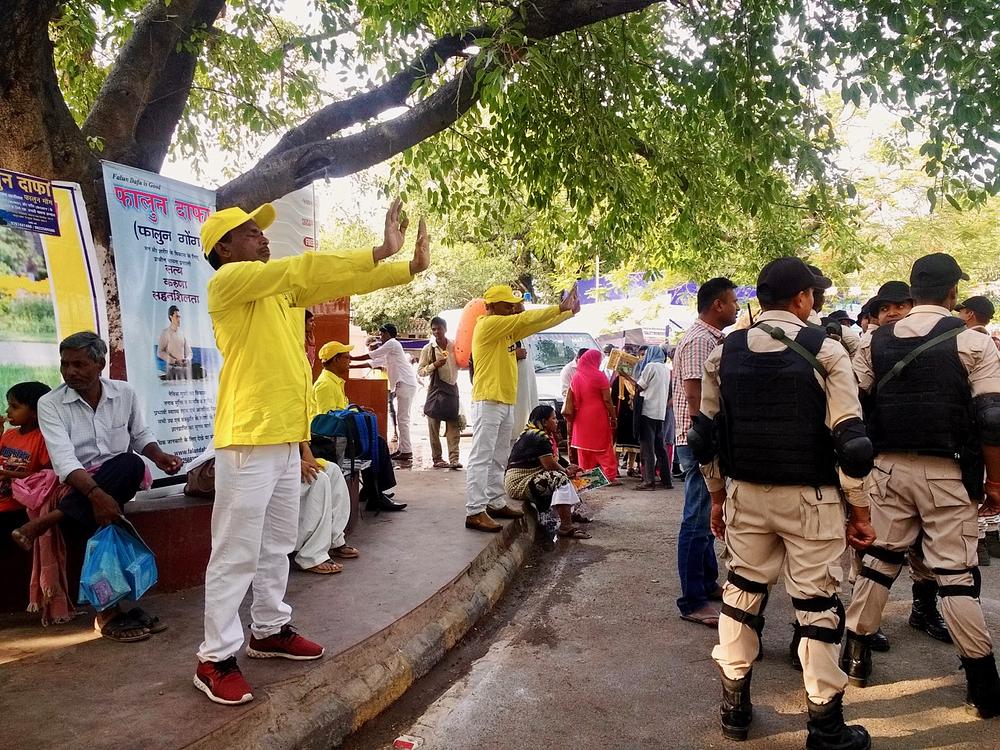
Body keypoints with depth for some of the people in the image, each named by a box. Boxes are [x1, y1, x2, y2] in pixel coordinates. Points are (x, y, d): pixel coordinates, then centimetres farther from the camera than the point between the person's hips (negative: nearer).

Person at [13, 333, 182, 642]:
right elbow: (64, 459, -20)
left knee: (131, 464, -34)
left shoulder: (125, 393, 4)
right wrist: (96, 494, -36)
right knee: (100, 521, -35)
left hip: (119, 481, 3)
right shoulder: (50, 404, -7)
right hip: (77, 487, -2)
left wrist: (158, 456, -5)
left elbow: (141, 434, 19)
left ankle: (46, 521, -30)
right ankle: (110, 611, -25)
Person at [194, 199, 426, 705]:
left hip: (285, 438, 8)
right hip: (248, 439, -8)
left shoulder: (283, 289, 17)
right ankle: (216, 658, 8)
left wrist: (412, 266, 6)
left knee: (277, 544, 17)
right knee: (236, 552, -2)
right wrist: (378, 251, -17)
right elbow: (302, 268, -18)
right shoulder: (227, 281, -7)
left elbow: (338, 282, 14)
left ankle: (269, 631, 31)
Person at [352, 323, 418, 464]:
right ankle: (402, 449, 14)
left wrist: (351, 358, 3)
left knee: (402, 419, -10)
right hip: (402, 385, 10)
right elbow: (372, 363, 26)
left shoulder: (392, 343, -3)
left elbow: (370, 356, -4)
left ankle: (406, 451, -10)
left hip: (405, 384, -10)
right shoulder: (387, 354, 27)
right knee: (401, 419, 11)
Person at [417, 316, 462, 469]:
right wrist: (434, 365, -17)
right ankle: (437, 458, 12)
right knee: (434, 427, 3)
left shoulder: (455, 346, 3)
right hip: (436, 389, -1)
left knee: (453, 427, -4)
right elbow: (420, 371, -1)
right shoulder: (428, 349, -1)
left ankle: (454, 459, -5)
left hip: (452, 388, 1)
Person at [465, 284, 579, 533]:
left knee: (499, 459, 13)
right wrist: (559, 308, -6)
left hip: (506, 402, 10)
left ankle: (495, 503, 21)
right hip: (488, 401, -10)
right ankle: (475, 512, -10)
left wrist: (568, 312, 7)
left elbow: (535, 325, 15)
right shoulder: (488, 324, -9)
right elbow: (525, 318, -13)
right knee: (481, 458, -10)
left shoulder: (507, 329, 18)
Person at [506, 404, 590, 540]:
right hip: (518, 483, -11)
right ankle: (566, 527, -22)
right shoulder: (539, 437, -16)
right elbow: (550, 465, -18)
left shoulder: (532, 434, 16)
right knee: (560, 479, -21)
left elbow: (551, 462, 16)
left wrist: (567, 469, 2)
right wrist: (566, 471, 0)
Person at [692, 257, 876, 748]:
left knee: (741, 592, 15)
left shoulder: (723, 354, 3)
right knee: (816, 605, 7)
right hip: (810, 497, -3)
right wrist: (860, 510, -2)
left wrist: (717, 495, 16)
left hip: (745, 492, 4)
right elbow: (849, 438, -10)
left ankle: (734, 708, 26)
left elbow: (707, 434, 6)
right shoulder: (825, 352, -8)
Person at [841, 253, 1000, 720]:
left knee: (879, 559, 14)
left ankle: (855, 657, 22)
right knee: (956, 573, 4)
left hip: (889, 467, 3)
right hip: (946, 471, -3)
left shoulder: (877, 342, 4)